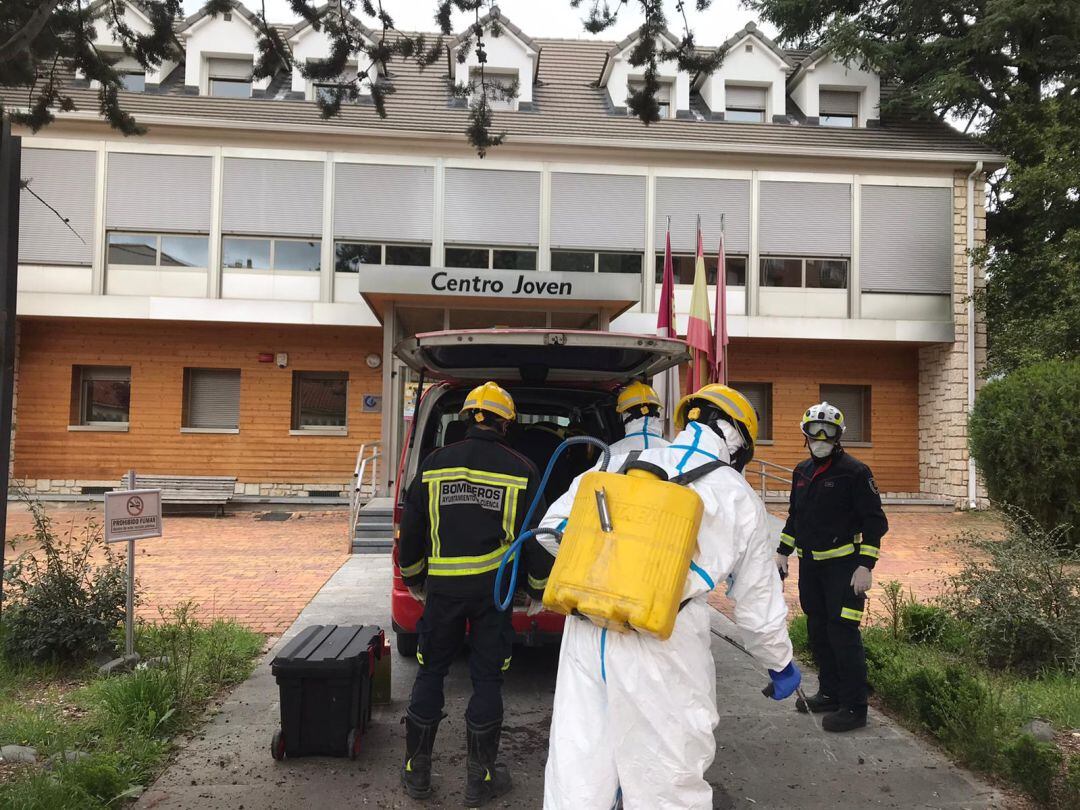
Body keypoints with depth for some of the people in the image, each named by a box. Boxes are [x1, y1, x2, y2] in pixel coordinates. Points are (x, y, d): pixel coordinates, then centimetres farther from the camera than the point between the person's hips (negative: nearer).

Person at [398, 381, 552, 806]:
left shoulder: (434, 464, 2)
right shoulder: (521, 470, -2)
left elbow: (410, 531, 7)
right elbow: (535, 536, 1)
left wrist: (414, 580, 21)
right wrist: (538, 590, 14)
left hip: (442, 587, 1)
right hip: (493, 589, -1)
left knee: (430, 672, 14)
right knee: (487, 678, 9)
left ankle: (416, 771, 23)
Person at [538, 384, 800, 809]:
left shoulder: (620, 463, 10)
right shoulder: (740, 500, 6)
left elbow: (553, 526, 13)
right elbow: (757, 605, 11)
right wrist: (781, 664, 29)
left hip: (586, 633, 3)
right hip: (660, 652, -3)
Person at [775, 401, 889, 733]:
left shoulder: (854, 472, -9)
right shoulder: (802, 472, 11)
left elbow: (875, 522, -10)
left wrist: (865, 566, -15)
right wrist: (782, 552, 16)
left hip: (843, 564, -7)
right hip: (809, 565, 7)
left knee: (842, 633, -8)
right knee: (818, 630, 14)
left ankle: (854, 707, 2)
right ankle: (830, 694, 28)